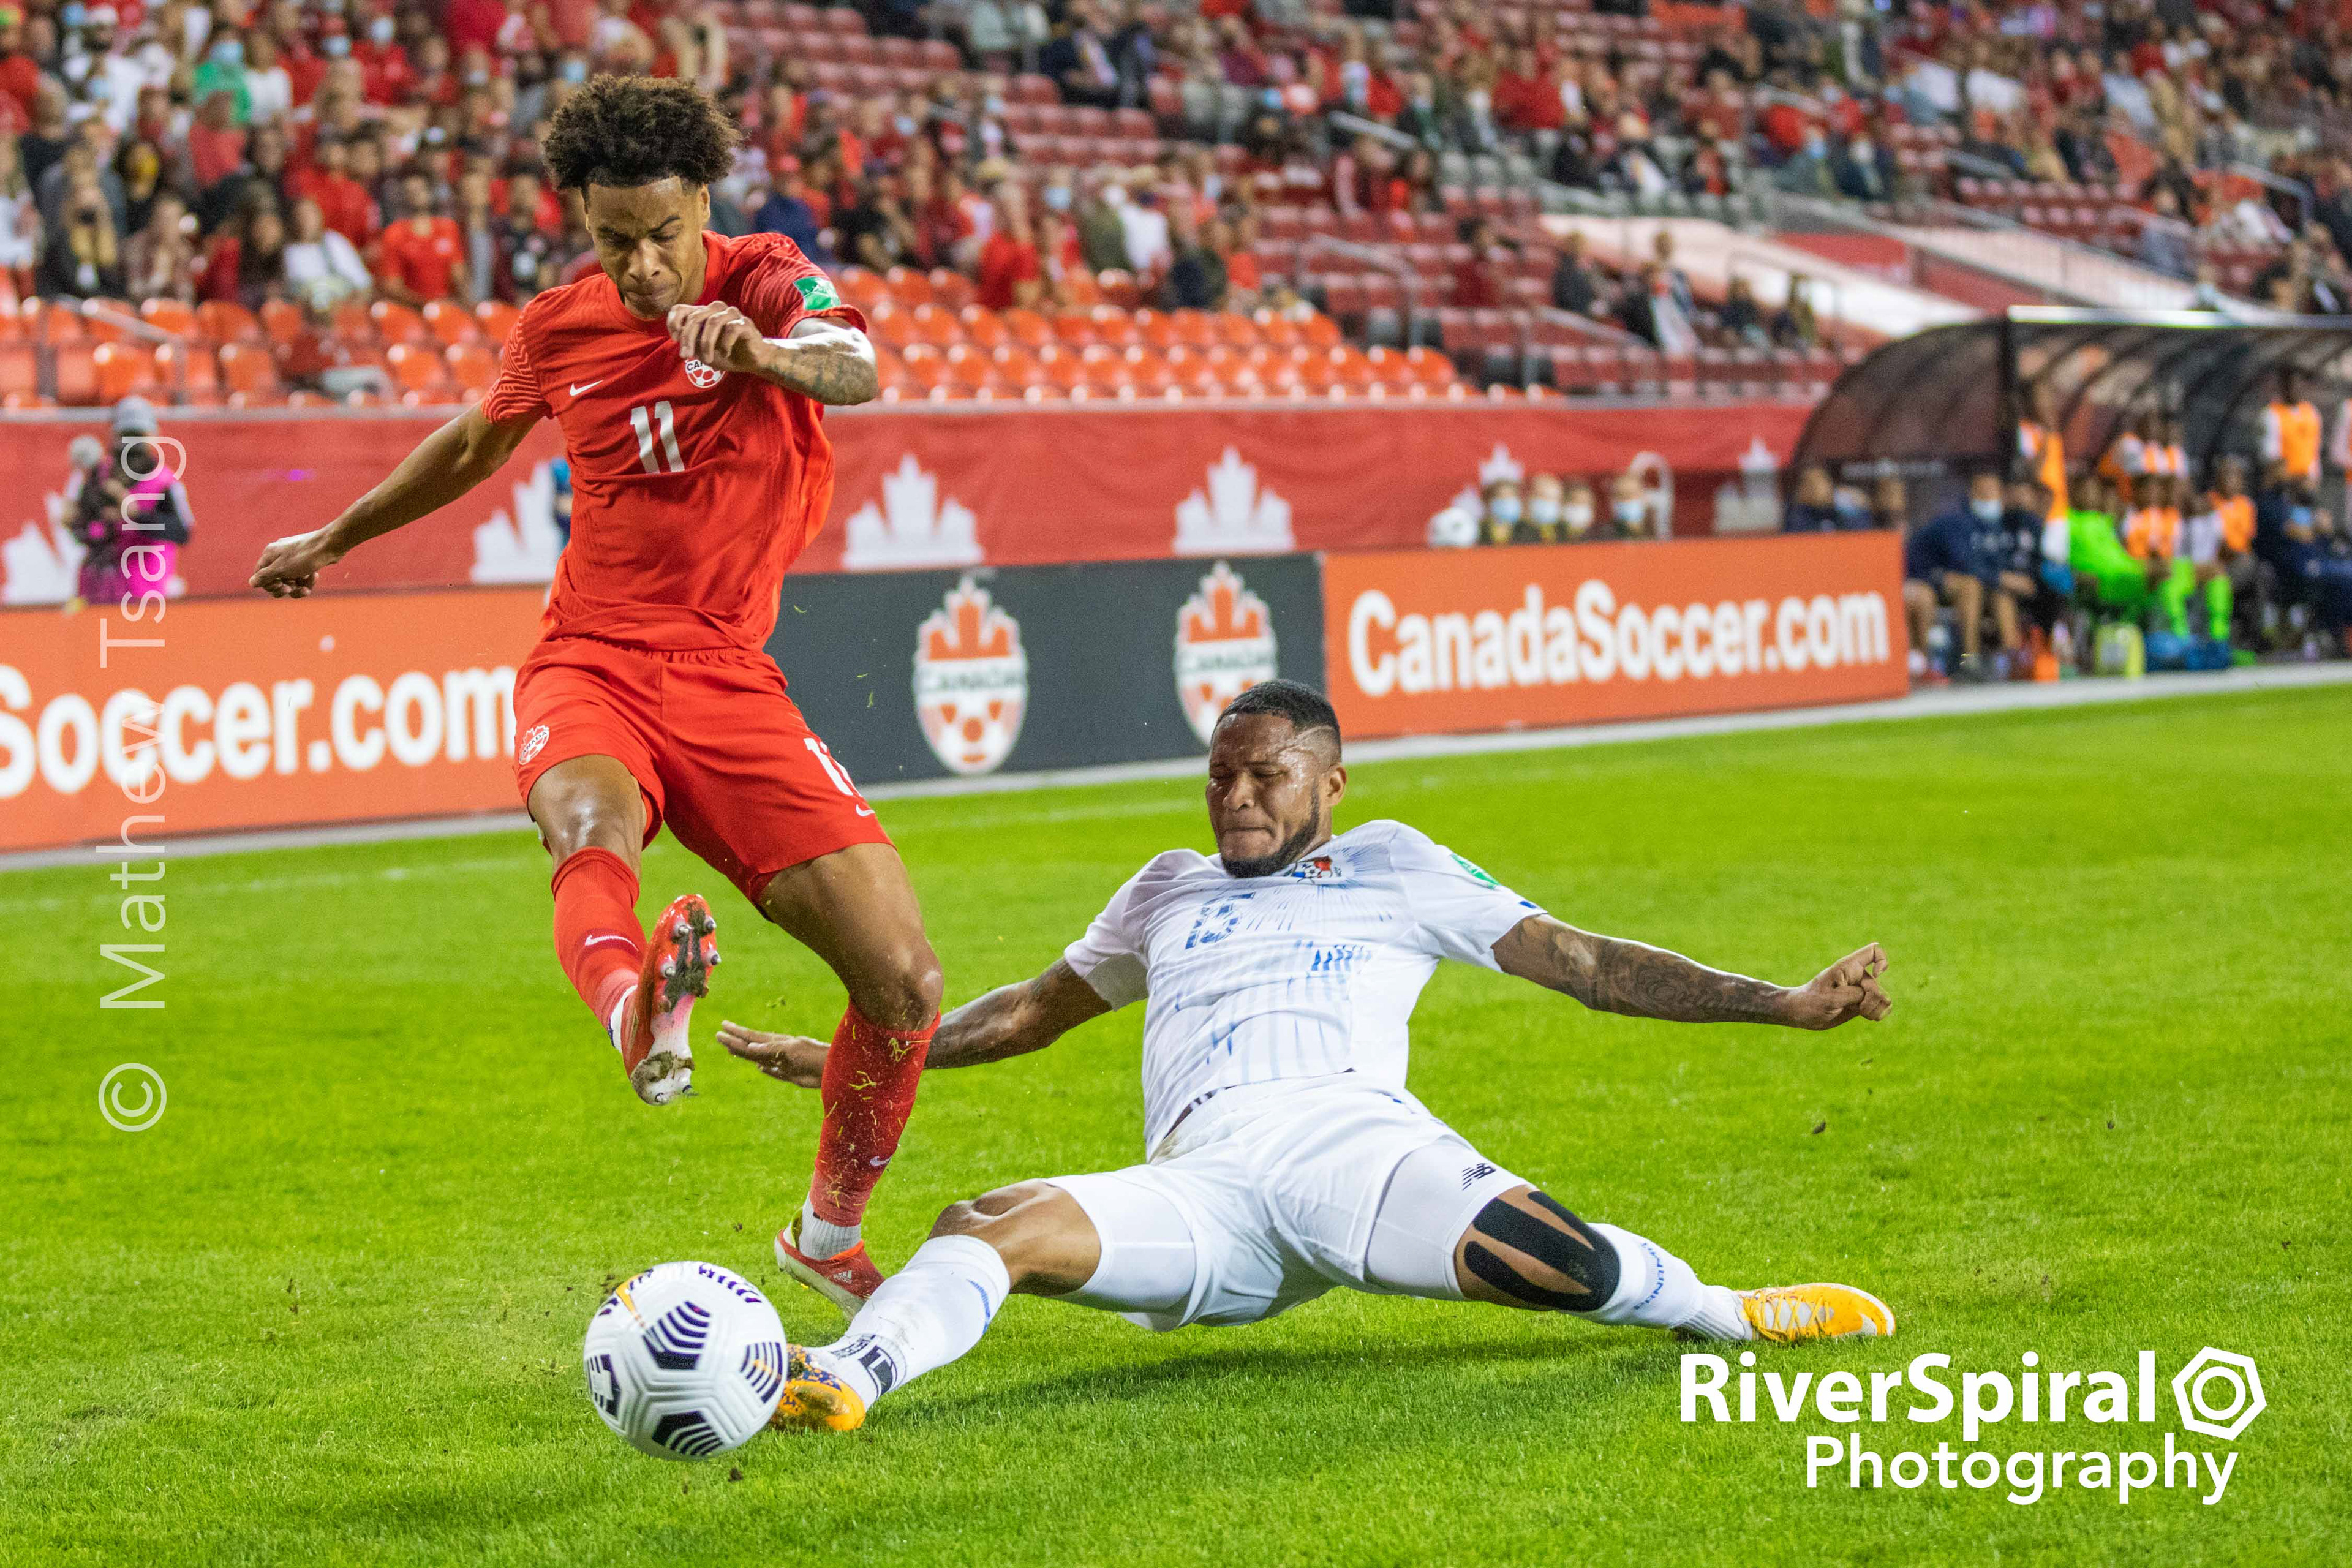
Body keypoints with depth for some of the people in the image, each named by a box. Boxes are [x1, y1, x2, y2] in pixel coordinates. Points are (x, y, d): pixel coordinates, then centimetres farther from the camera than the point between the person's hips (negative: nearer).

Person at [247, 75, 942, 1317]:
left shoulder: (764, 280, -3)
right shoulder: (558, 329, 6)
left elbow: (856, 372, -28)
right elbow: (478, 441, 28)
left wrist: (763, 353, -51)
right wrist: (333, 539, 41)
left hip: (729, 680, 0)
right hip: (590, 666, 0)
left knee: (904, 980, -9)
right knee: (593, 822, -39)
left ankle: (828, 1236, 14)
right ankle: (635, 1014, -72)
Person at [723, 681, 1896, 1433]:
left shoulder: (1392, 868, 21)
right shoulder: (1168, 890, 32)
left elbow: (1583, 963, 17)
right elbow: (1039, 1007, 44)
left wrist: (1783, 1004, 9)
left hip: (1356, 1138, -2)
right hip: (1200, 1184, 2)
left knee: (1553, 1265, -31)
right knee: (985, 1226, -28)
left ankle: (1727, 1312, -2)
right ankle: (841, 1380, -52)